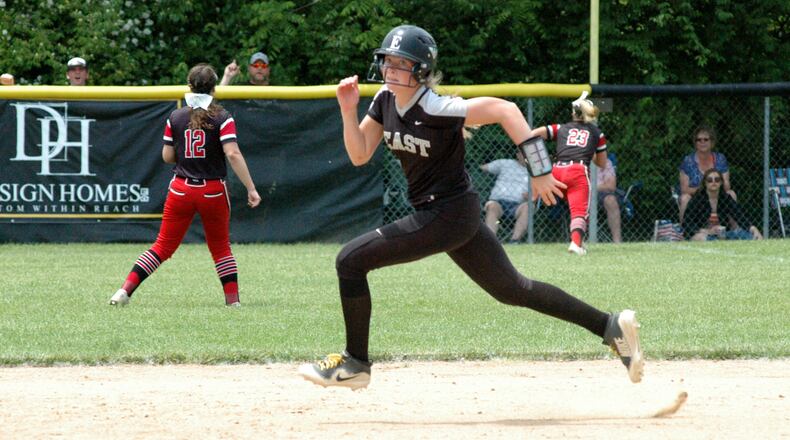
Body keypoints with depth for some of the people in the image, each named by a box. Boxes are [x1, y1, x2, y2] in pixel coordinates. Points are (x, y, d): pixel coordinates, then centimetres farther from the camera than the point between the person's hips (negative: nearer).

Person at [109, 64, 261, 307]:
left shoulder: (175, 117, 1)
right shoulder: (222, 117, -7)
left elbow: (167, 156, 3)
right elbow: (233, 153, -17)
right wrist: (251, 189, -17)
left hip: (181, 190, 2)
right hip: (213, 191, -2)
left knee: (163, 246, 6)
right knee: (221, 248, 15)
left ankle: (125, 289, -5)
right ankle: (233, 298, 11)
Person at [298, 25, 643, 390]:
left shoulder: (435, 109, -22)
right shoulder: (386, 100, 2)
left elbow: (504, 109, -24)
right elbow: (360, 155, 7)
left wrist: (539, 171, -24)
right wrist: (348, 111, -9)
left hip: (446, 216, -9)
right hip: (458, 216, 9)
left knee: (350, 261, -10)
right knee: (512, 289, 17)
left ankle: (355, 363, 1)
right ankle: (609, 326, 22)